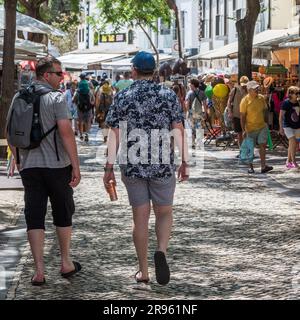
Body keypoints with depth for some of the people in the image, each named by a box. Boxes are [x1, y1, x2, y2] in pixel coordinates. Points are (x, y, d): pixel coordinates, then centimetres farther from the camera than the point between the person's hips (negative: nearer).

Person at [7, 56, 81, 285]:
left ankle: (39, 270, 0)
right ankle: (66, 263, 22)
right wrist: (76, 165, -13)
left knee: (34, 218, 4)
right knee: (63, 214, 13)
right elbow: (66, 132, -17)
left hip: (29, 166, 4)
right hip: (57, 165, -4)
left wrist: (19, 160, 22)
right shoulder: (56, 98, -10)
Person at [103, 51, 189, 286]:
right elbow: (179, 131, -4)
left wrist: (109, 167, 1)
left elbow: (114, 134, -2)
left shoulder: (122, 97, -1)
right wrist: (184, 162, 2)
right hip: (163, 165, -1)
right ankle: (161, 251, -14)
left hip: (132, 166, 1)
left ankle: (143, 271, 13)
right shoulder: (168, 95, -2)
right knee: (164, 212, 13)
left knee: (140, 216, 9)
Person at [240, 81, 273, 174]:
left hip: (262, 126, 4)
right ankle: (251, 167, 18)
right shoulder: (245, 100, -12)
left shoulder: (261, 98, 2)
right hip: (251, 128, -4)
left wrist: (266, 123, 15)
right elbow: (242, 116, -11)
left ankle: (263, 166, -6)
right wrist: (243, 130, -14)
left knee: (263, 145, -5)